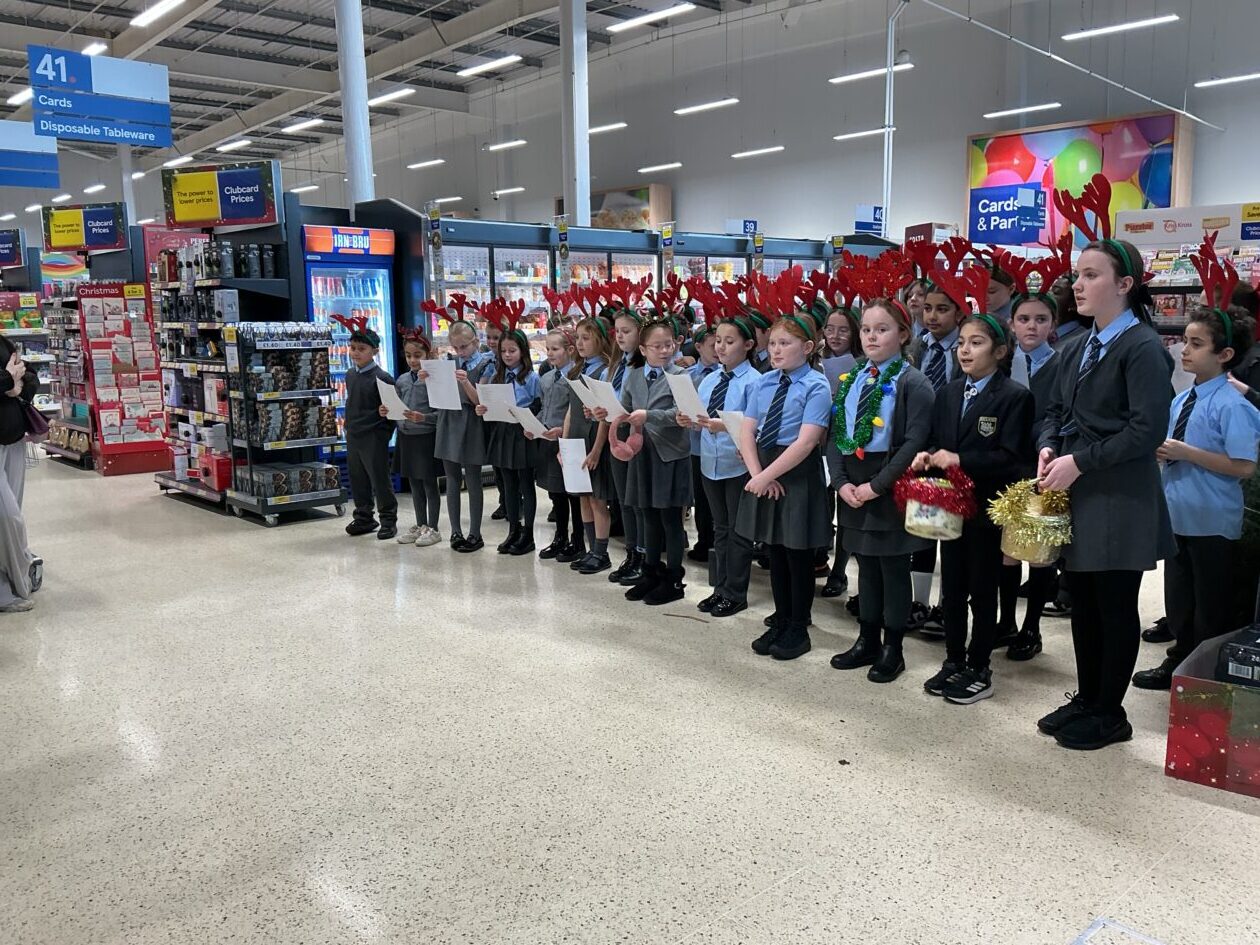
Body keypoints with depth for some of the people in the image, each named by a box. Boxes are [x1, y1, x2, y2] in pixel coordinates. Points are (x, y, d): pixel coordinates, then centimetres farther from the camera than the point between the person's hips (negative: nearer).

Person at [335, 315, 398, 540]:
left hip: (374, 437, -7)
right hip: (353, 435, 7)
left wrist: (385, 431, -18)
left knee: (380, 479, -1)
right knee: (357, 479, 14)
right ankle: (364, 517, 27)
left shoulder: (381, 377, -13)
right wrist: (348, 425, 17)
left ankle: (388, 520, 11)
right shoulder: (350, 375, 10)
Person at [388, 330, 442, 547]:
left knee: (429, 484, 4)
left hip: (427, 437, -6)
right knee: (414, 484, 15)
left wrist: (423, 418, -27)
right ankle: (420, 525, 27)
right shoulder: (402, 380, 7)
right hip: (406, 437, 6)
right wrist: (387, 413, -5)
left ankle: (432, 528, 15)